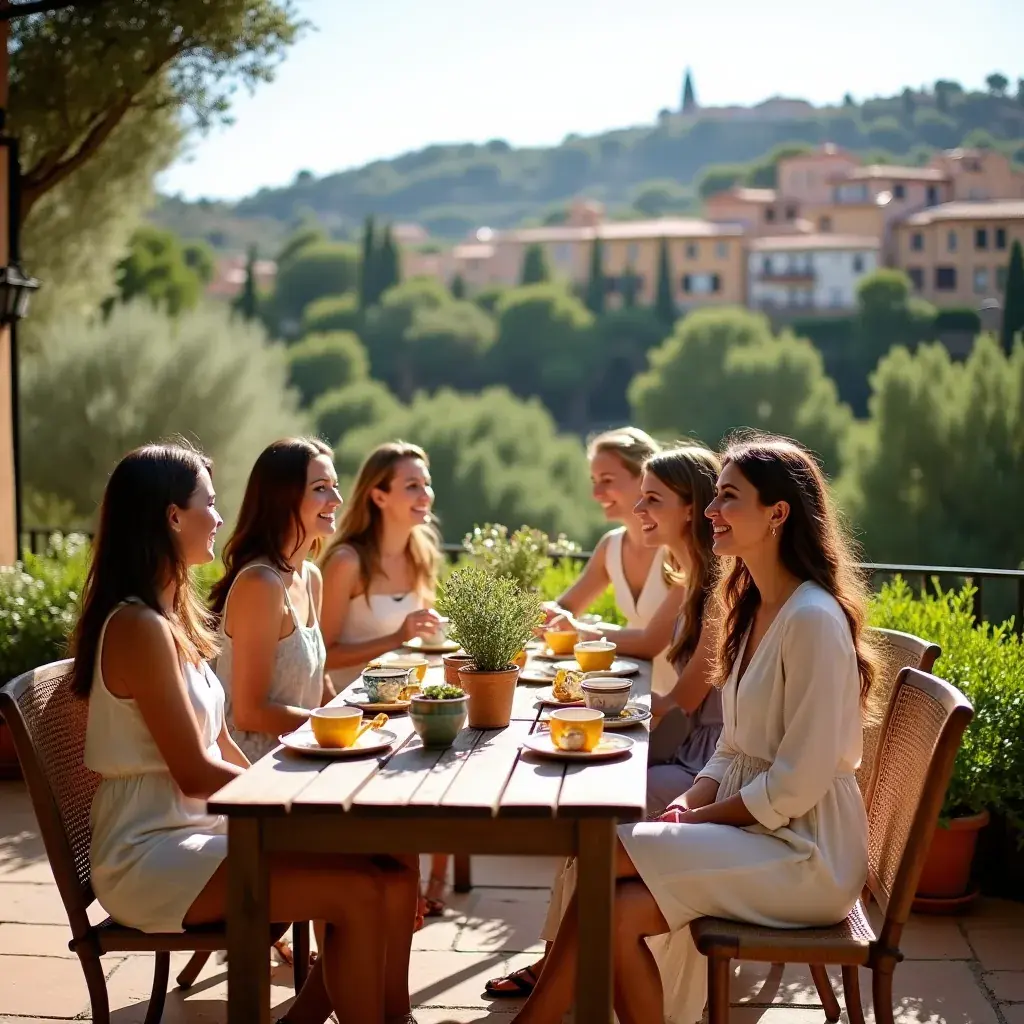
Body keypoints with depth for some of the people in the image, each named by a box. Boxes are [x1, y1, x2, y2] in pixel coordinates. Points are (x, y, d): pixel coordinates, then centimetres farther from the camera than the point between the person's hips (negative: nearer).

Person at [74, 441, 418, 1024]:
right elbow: (195, 773, -17)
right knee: (359, 893, -21)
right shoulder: (139, 627, -17)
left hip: (200, 830, 9)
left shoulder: (173, 619, 13)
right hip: (151, 857, -9)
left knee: (394, 876, -6)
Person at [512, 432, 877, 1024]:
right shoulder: (753, 607, 12)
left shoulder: (813, 619, -18)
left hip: (804, 848, -8)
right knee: (616, 907, -15)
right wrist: (692, 804, -3)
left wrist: (700, 818, -12)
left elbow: (796, 784, -20)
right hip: (750, 825, 8)